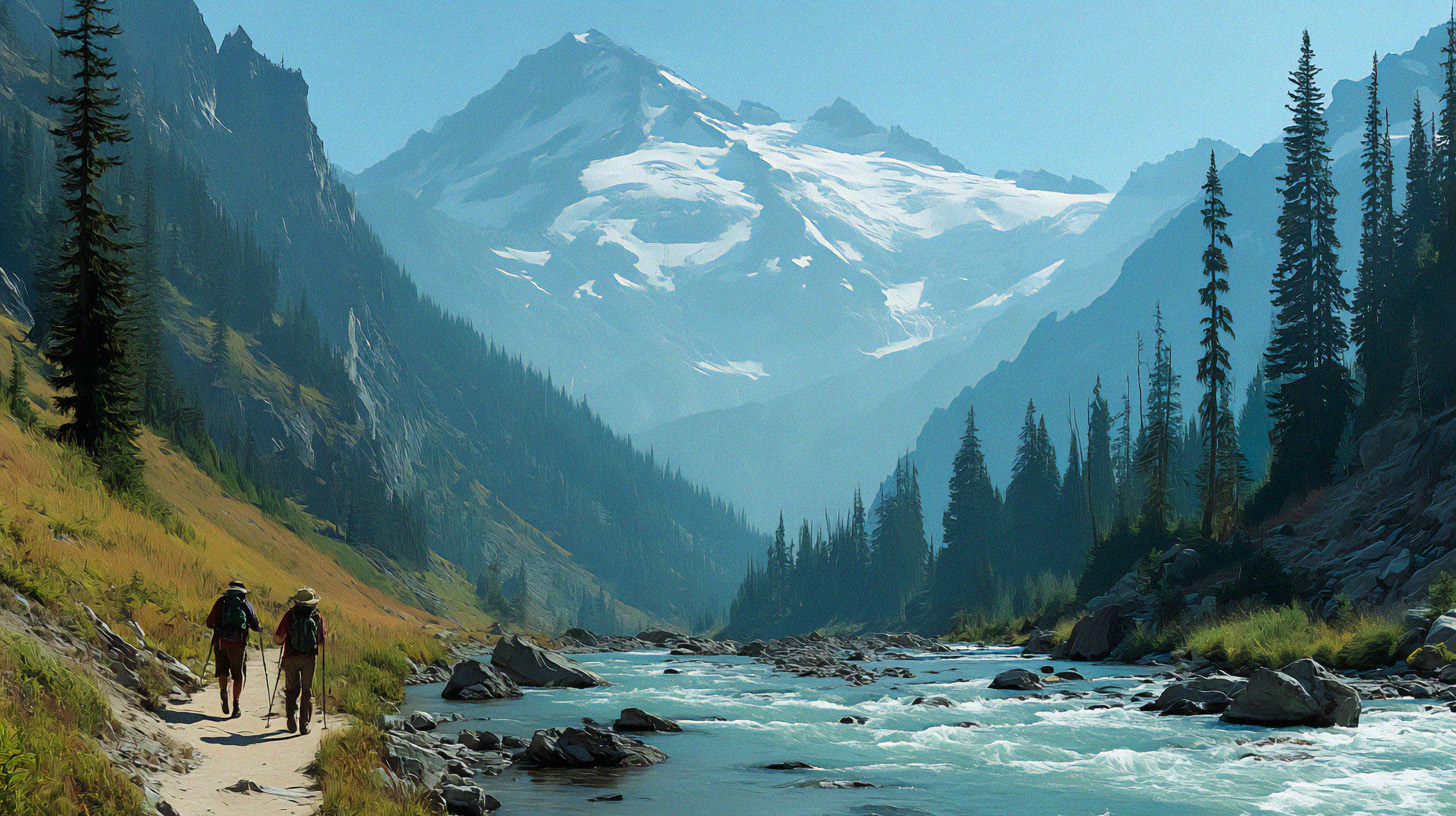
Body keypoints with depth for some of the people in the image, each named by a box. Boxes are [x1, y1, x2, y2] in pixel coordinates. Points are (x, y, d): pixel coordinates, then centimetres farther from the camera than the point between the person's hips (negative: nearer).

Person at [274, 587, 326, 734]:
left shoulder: (290, 614, -3)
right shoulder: (318, 617, 1)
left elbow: (278, 638, -7)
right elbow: (321, 643, 4)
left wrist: (282, 642, 14)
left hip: (291, 657, -1)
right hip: (309, 658, 1)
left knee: (292, 690, 15)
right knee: (307, 691, 10)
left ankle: (291, 716, -1)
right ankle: (304, 724, 7)